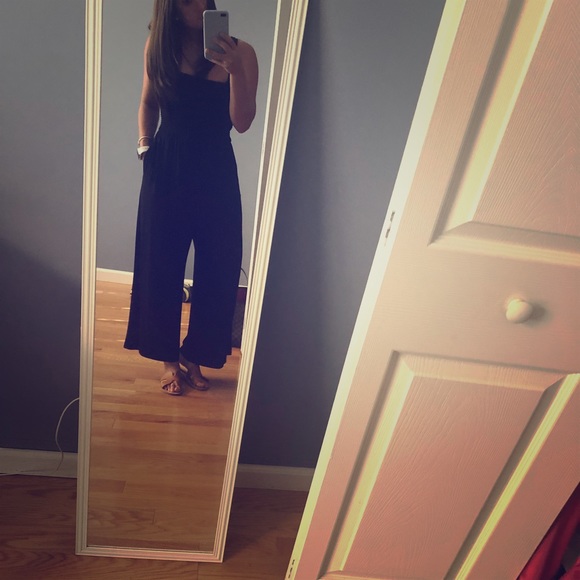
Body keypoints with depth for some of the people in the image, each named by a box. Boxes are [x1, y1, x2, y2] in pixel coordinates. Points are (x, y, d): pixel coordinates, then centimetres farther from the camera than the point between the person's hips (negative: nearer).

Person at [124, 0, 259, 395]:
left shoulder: (239, 52, -5)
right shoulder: (158, 46, 4)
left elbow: (242, 122, -13)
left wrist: (235, 69, -25)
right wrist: (145, 142, 3)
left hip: (215, 173, -1)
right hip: (166, 171, 2)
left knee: (217, 269, 5)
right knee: (161, 266, 6)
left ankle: (194, 355, 27)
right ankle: (169, 358, 25)